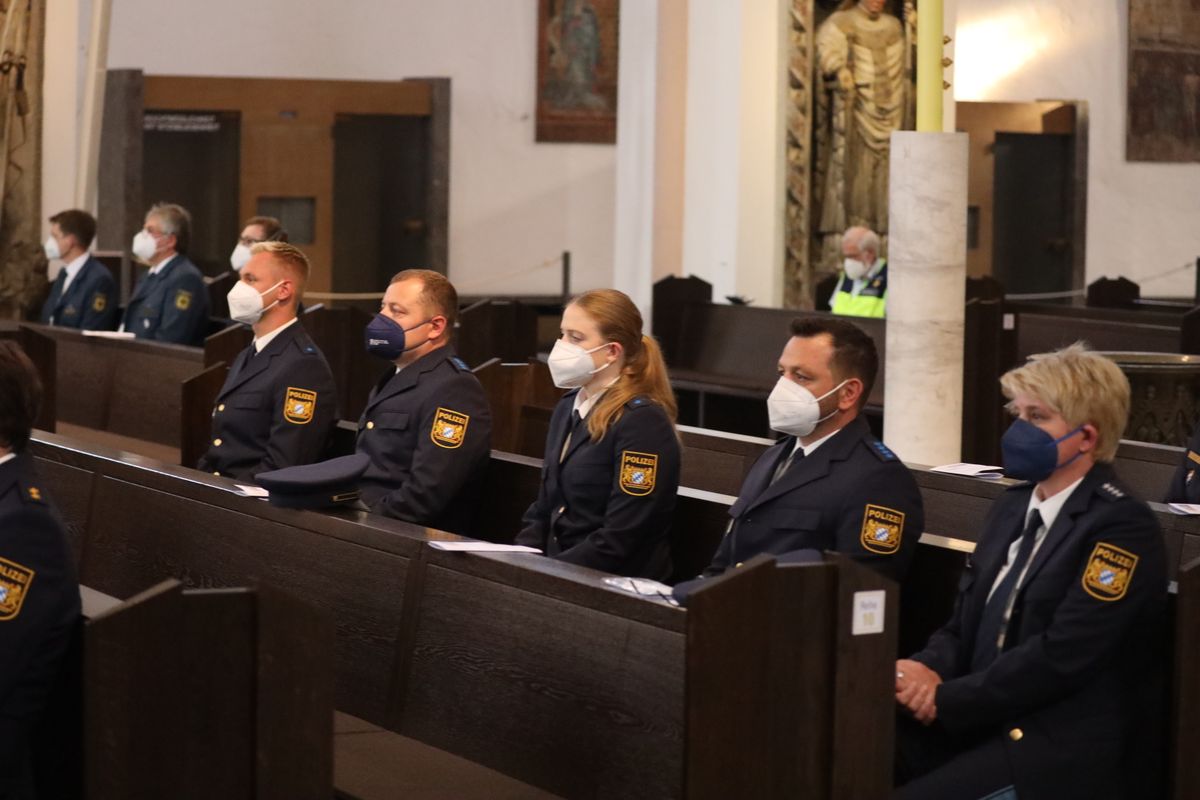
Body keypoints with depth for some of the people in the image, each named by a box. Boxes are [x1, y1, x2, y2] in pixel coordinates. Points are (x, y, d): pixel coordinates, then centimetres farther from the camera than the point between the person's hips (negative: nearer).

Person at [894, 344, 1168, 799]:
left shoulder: (1122, 529, -10)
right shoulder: (1011, 507, 17)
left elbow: (1061, 655, -18)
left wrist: (946, 698, -14)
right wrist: (927, 670, -6)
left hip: (1066, 749, -7)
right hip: (982, 723, 7)